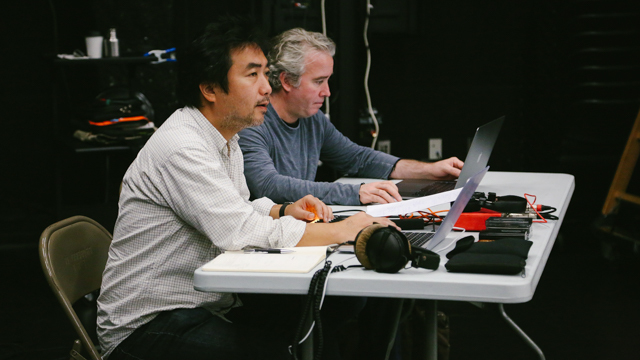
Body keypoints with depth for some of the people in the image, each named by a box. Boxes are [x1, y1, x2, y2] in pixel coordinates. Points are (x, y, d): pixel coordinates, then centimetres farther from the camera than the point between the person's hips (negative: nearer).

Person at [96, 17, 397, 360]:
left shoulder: (225, 139, 11)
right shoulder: (180, 148, -21)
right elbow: (243, 233, -27)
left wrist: (284, 211, 4)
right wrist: (346, 230, -19)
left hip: (209, 304, 9)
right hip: (148, 323, -9)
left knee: (324, 315, -5)